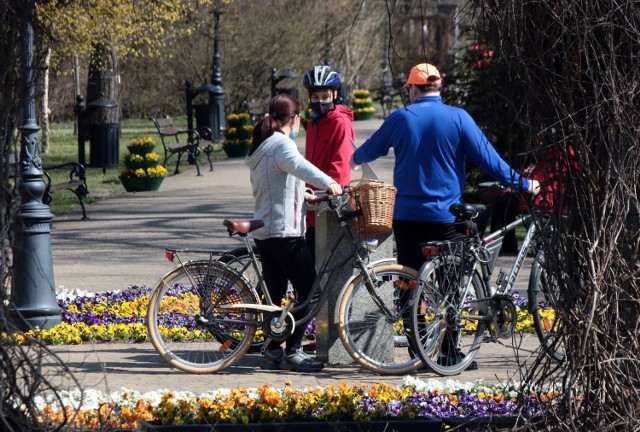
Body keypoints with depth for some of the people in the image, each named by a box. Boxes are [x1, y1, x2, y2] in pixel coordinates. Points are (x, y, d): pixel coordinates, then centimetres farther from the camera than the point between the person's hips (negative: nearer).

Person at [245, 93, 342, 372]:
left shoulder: (261, 146, 18)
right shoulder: (281, 143, -11)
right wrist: (328, 182, -44)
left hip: (263, 232, 9)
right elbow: (298, 165, -33)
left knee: (274, 294, 11)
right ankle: (293, 351, -7)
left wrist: (306, 195, 39)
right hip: (284, 231, -9)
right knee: (308, 290, -5)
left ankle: (272, 352, 11)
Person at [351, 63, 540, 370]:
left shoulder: (400, 119, 1)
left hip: (406, 215, 1)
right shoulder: (457, 117, -5)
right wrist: (521, 183, 4)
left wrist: (355, 159, 40)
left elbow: (371, 149, 17)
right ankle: (449, 351, 2)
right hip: (446, 216, -1)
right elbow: (487, 157, -5)